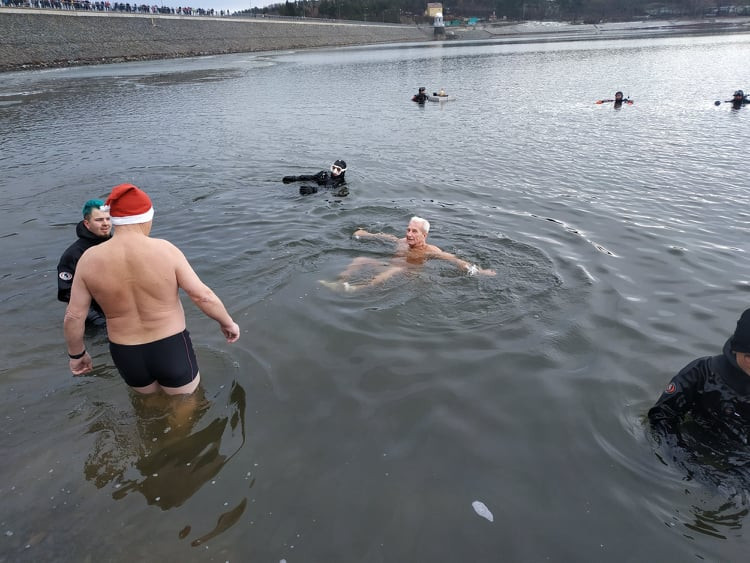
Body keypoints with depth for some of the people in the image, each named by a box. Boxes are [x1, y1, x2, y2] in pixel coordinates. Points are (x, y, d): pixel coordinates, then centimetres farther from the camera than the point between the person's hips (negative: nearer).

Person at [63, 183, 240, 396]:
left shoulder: (90, 259, -10)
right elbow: (204, 296, -16)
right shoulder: (165, 250, -18)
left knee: (151, 402, 32)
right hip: (171, 349, -3)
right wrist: (228, 323, 1)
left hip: (127, 356, 3)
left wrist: (76, 354, 11)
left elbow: (73, 316, -5)